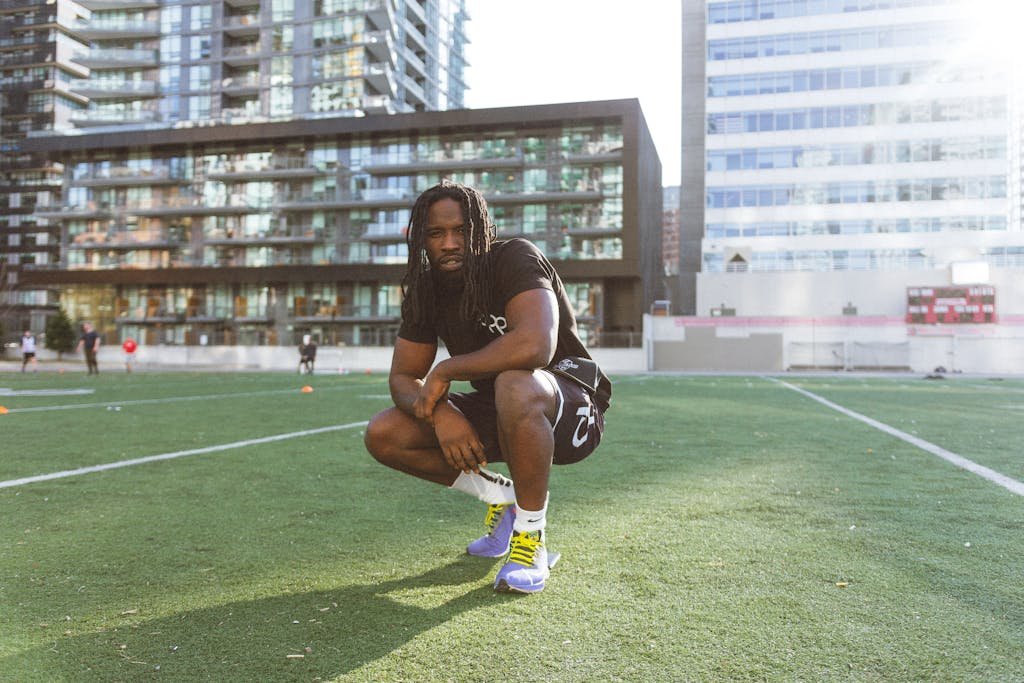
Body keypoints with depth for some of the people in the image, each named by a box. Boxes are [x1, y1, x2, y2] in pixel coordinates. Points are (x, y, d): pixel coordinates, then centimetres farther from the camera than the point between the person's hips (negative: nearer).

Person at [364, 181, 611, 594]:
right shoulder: (425, 290, 0)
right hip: (496, 409, 7)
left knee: (514, 385, -42)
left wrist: (444, 372, -26)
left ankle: (532, 536, -19)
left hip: (569, 405, -7)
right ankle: (501, 498, 9)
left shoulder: (514, 259, -21)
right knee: (382, 435, -7)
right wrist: (440, 411, -24)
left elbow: (535, 346, -39)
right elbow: (403, 379, 0)